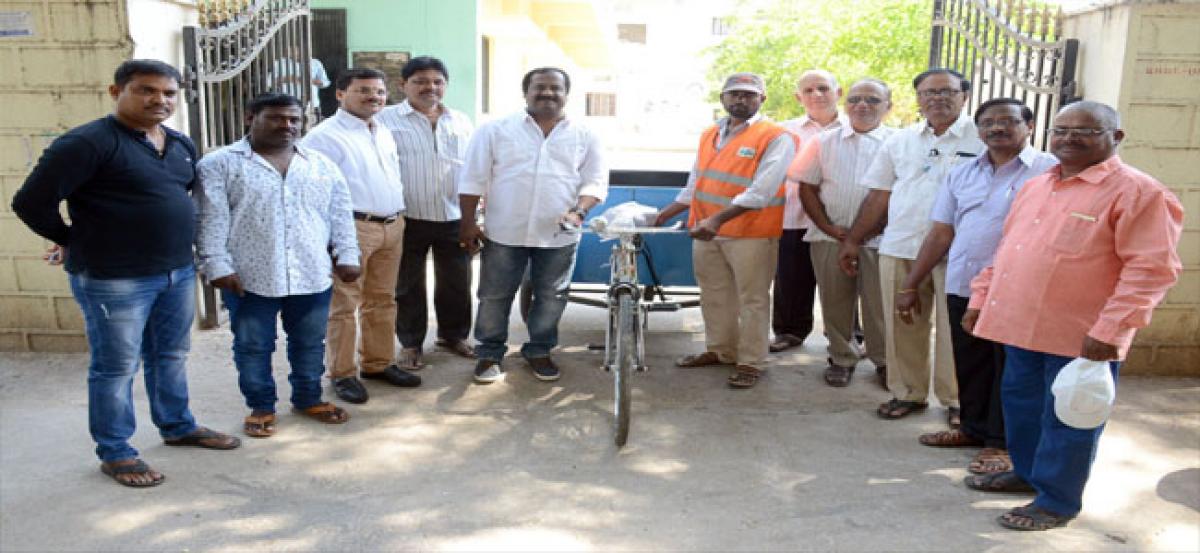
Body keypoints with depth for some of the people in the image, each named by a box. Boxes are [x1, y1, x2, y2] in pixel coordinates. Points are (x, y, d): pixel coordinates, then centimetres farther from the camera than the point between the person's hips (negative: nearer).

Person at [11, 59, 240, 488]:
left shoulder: (181, 145, 9)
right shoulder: (87, 142, -15)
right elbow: (31, 202, -16)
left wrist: (174, 245, 14)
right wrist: (74, 241, -1)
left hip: (179, 273, 7)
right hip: (113, 280, -7)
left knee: (171, 357, 19)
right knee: (116, 368, 5)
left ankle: (178, 426, 36)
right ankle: (114, 453, 20)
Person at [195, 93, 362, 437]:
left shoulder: (322, 165, 10)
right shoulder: (220, 164, -2)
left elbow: (340, 215, 11)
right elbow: (211, 221, -6)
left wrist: (346, 256, 5)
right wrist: (218, 265, -12)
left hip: (313, 276, 3)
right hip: (249, 278, -3)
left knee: (310, 343, 13)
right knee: (252, 347, 8)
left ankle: (308, 398, 31)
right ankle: (260, 406, 24)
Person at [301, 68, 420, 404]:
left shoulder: (384, 134, 17)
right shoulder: (325, 136, -8)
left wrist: (399, 218, 19)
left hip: (392, 226, 8)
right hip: (353, 228, -7)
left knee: (382, 300, 15)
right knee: (344, 304, 0)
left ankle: (378, 363, 27)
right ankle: (342, 374, 11)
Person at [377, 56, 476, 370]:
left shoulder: (461, 121, 10)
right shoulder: (386, 119, -3)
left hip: (455, 219, 4)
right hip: (408, 220, -3)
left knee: (456, 283, 14)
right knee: (408, 286, 9)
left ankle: (452, 335, 33)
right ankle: (410, 344, 24)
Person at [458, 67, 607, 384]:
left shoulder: (585, 137, 4)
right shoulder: (495, 130, 0)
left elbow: (595, 181, 3)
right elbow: (473, 179, 1)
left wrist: (578, 212, -14)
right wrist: (468, 223, -3)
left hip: (559, 235, 1)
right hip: (504, 232, -1)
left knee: (551, 297, 10)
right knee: (495, 296, 7)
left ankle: (538, 351, 29)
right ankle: (490, 353, 23)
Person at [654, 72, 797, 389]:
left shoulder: (776, 138, -9)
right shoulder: (710, 134, 13)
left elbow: (761, 192, -20)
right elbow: (695, 183, 21)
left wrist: (718, 218, -28)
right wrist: (665, 214, 16)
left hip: (751, 234, -7)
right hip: (705, 232, 7)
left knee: (752, 299, 3)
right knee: (714, 296, 16)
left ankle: (750, 362, 13)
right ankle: (720, 350, 32)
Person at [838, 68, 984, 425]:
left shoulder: (982, 139, 1)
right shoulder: (900, 141, 13)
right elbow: (879, 195, 15)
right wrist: (853, 240, 12)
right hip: (899, 248, 4)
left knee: (954, 329, 1)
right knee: (902, 327, 9)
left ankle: (956, 400, 16)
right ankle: (907, 392, 23)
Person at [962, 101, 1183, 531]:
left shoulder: (1138, 192, -11)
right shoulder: (1034, 187, 13)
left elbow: (1151, 269, -17)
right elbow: (1007, 249, 20)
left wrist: (1110, 329, -22)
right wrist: (980, 297, 15)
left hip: (1080, 337, -7)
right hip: (1020, 325, 7)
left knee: (1067, 420, 6)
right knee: (1020, 404, 19)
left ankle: (1058, 501, 22)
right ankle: (1027, 472, 39)